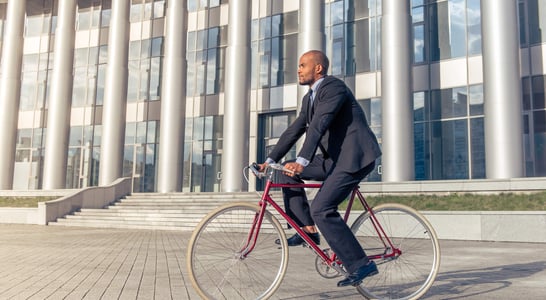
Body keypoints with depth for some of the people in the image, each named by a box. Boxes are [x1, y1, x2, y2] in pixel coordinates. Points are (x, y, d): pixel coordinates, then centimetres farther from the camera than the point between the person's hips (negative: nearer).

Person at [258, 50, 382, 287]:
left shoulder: (333, 87, -13)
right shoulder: (309, 98, 16)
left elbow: (319, 125, -26)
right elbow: (294, 131, 16)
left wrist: (302, 161, -36)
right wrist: (270, 160, 10)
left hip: (355, 156, -9)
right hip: (334, 157, 9)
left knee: (321, 209, -18)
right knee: (288, 173, 2)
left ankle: (361, 265, -9)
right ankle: (307, 230, 8)